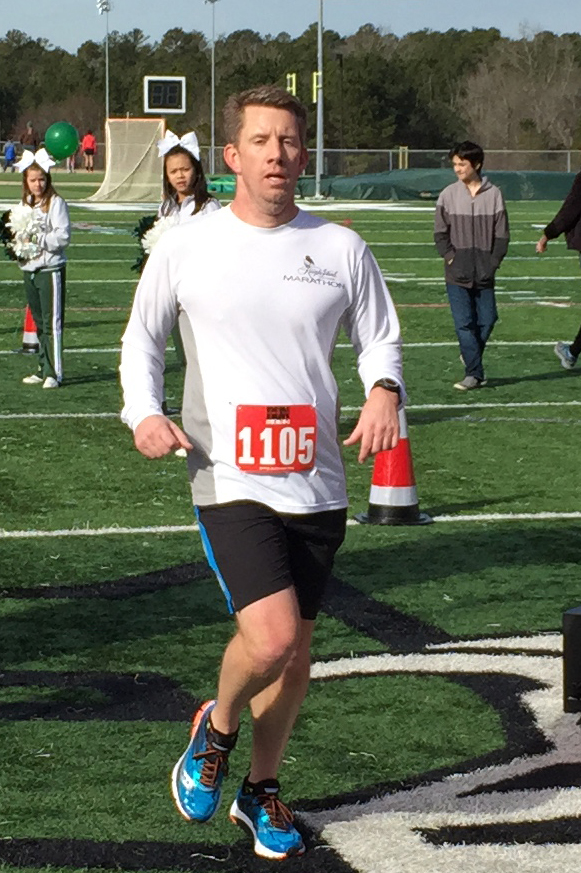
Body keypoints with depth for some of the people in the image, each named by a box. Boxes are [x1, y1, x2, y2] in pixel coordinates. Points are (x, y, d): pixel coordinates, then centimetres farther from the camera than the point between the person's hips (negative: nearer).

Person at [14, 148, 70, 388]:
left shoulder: (55, 202, -9)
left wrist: (38, 239, -20)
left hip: (50, 268, -7)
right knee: (39, 322, 13)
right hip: (29, 268, 7)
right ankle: (44, 369, 21)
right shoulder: (25, 204, 12)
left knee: (52, 322, -7)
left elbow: (63, 236, -14)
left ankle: (54, 373, -6)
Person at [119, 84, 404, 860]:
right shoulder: (185, 247, -1)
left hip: (317, 483, 3)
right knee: (271, 637, -20)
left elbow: (381, 337, 13)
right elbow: (142, 336, 11)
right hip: (231, 478, -3)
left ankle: (262, 791, 33)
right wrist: (143, 412, -6)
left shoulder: (340, 249, 3)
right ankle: (216, 727, 13)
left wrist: (384, 391, -8)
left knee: (293, 649, 12)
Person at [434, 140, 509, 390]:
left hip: (484, 274, 1)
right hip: (457, 275, 0)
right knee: (464, 322, -5)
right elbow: (440, 233, 5)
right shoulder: (449, 195, 2)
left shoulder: (493, 194, 1)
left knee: (487, 318, 3)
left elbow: (502, 234, 4)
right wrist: (451, 257, -7)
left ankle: (471, 356, 28)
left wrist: (492, 263, -5)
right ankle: (474, 372, -1)